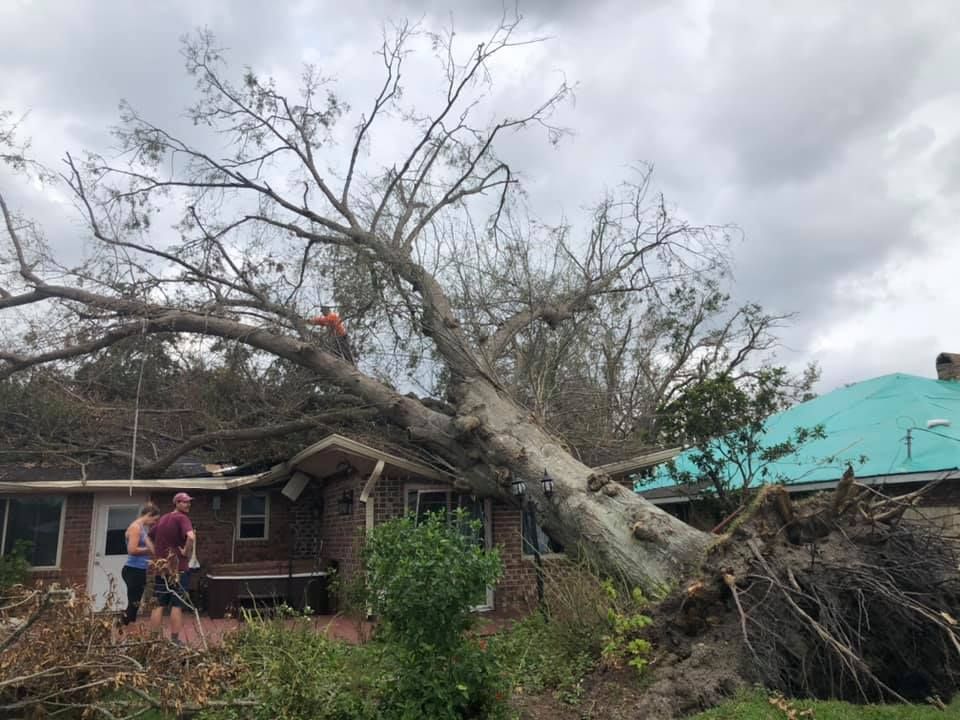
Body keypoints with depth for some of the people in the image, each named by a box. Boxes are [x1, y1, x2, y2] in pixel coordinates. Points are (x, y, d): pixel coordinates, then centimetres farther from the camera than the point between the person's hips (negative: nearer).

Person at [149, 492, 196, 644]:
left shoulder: (162, 519, 13)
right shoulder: (182, 518, -12)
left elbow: (149, 537, 26)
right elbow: (191, 537, -31)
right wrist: (187, 553, -17)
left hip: (161, 568, 7)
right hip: (178, 569, -7)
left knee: (159, 605, 10)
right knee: (177, 605, 0)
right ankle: (174, 640, 3)